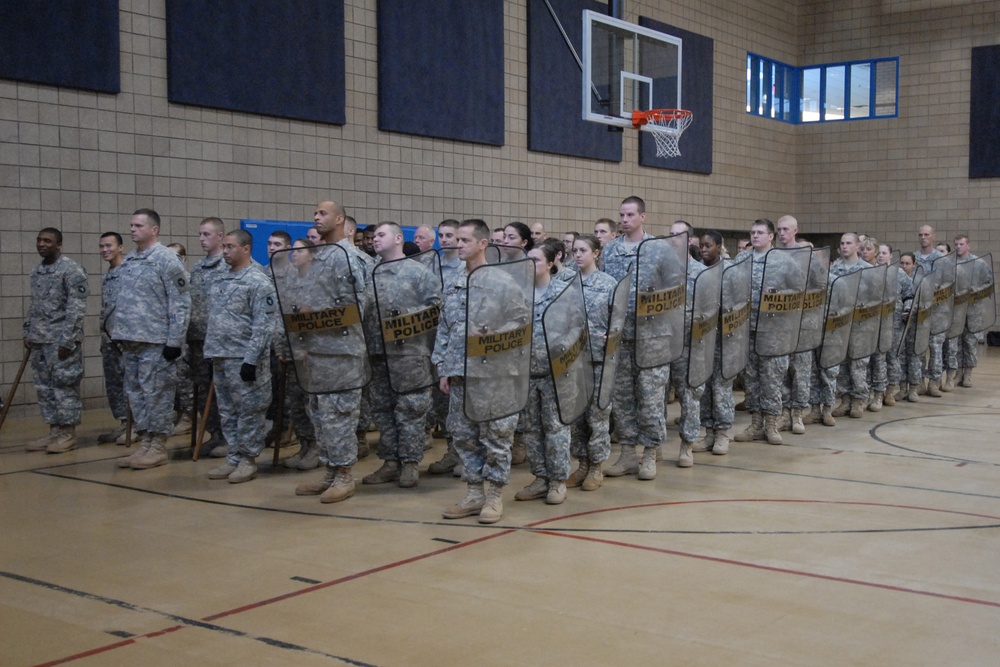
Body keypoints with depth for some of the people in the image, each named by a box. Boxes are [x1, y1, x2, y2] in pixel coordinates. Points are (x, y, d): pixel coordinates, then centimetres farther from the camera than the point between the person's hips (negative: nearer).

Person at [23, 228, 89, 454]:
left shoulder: (72, 270, -10)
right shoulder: (36, 271, 15)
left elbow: (77, 308, -15)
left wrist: (67, 340, -19)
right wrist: (28, 333, 15)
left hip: (62, 339, -8)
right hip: (39, 340, 8)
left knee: (64, 386, -4)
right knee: (44, 387, 10)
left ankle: (68, 434, 3)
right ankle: (54, 430, 17)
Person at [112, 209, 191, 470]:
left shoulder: (167, 260, -10)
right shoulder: (129, 260, 13)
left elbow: (181, 304, -13)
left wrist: (174, 341, -16)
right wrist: (119, 332, 16)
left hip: (155, 342, -8)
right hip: (129, 341, 8)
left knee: (157, 394, -2)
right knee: (135, 393, 12)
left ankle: (158, 447, 6)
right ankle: (144, 443, 20)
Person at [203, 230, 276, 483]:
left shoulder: (258, 281, -10)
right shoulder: (221, 280, 15)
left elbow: (263, 325, -16)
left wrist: (252, 359, -20)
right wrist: (212, 353, 16)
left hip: (244, 358, -8)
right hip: (220, 357, 8)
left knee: (248, 412, -1)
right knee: (227, 412, 12)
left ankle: (248, 460, 7)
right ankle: (234, 458, 20)